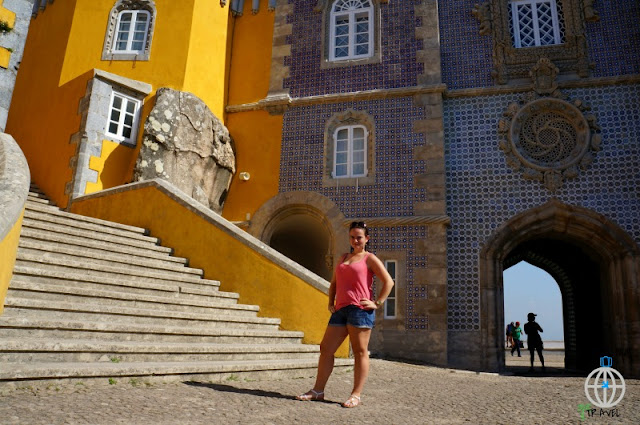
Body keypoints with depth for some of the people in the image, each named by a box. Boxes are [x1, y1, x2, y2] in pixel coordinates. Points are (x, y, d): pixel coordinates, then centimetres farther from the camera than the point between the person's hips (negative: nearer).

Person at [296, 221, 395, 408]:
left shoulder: (369, 259, 3)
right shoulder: (343, 258, 21)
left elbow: (388, 282, -3)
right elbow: (334, 283, 27)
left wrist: (377, 303, -10)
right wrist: (331, 303, 15)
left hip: (360, 310, -7)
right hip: (341, 309, 7)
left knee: (360, 352, -1)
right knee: (326, 349, 6)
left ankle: (356, 395, 6)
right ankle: (318, 390, 16)